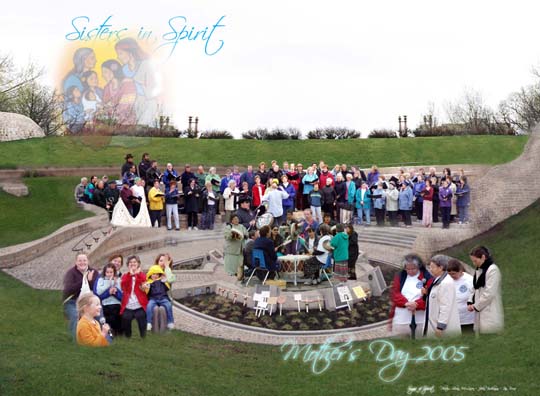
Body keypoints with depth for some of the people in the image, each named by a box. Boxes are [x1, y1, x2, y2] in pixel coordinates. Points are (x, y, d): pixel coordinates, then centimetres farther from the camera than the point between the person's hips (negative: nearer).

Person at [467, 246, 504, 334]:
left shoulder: (493, 270, -12)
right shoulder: (479, 270, 15)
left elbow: (489, 293, -16)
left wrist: (476, 306, -11)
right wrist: (470, 302, 3)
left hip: (490, 312, -8)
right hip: (480, 311, 8)